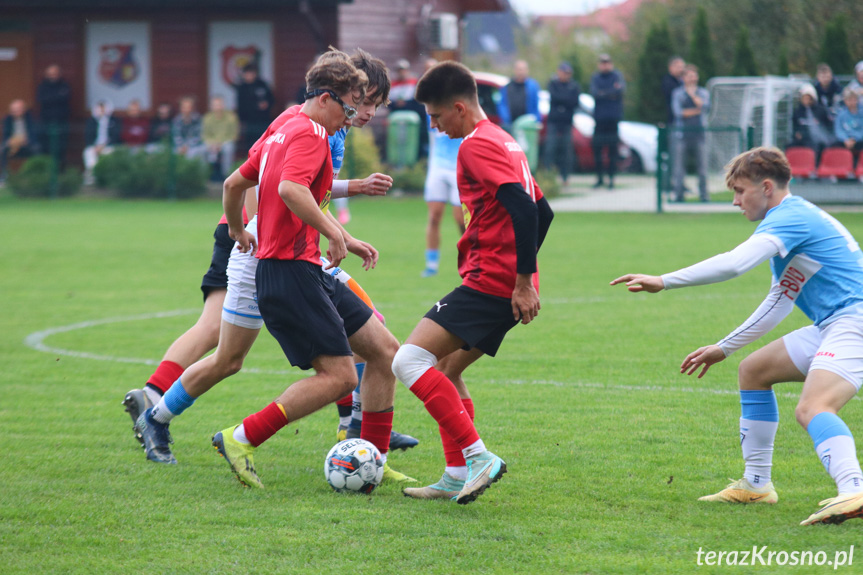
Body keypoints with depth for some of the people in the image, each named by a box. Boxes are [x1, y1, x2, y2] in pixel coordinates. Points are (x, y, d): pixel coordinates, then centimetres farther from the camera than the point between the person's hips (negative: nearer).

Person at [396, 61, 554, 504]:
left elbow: (523, 207, -24)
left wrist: (523, 280, -24)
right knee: (446, 369, 20)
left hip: (490, 282, -11)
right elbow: (541, 210, 24)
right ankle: (459, 477, 17)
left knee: (410, 360, -15)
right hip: (508, 283, 11)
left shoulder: (476, 146, -11)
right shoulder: (503, 141, 20)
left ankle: (477, 456, -21)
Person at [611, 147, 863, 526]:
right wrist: (724, 348, 34)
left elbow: (734, 263, -27)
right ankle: (756, 484, 25)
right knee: (753, 370, 21)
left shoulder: (791, 218, -12)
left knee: (812, 407, -32)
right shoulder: (790, 220, 21)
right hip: (832, 327, 11)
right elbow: (778, 304, 30)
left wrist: (663, 282, -24)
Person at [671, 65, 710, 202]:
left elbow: (706, 108, -5)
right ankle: (678, 194, 3)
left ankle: (704, 194, 2)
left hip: (699, 134, 1)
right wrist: (696, 111, -3)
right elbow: (678, 112, -4)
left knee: (703, 166, -4)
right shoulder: (677, 93, 9)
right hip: (682, 134, -1)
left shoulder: (703, 93, 13)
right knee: (679, 166, -3)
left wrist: (693, 94, -6)